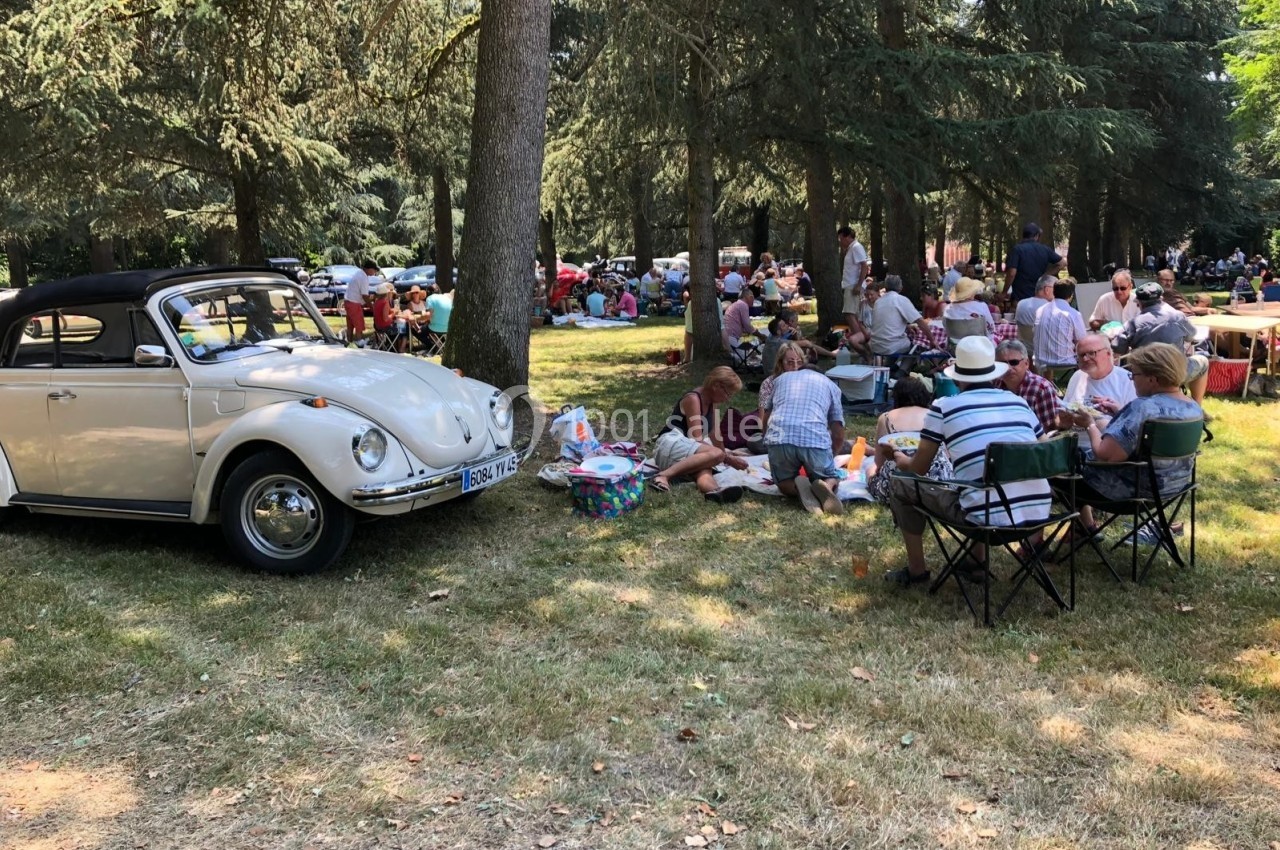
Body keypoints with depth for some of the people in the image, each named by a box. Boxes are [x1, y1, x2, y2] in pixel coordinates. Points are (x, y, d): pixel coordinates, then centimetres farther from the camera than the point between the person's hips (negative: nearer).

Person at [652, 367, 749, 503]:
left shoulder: (710, 401, 16)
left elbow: (713, 434, 30)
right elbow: (696, 439, -17)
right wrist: (727, 458, -14)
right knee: (716, 454, -32)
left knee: (704, 470, -30)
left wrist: (726, 455, 40)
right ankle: (665, 475, -40)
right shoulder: (693, 399, -11)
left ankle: (714, 491, -67)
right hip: (670, 444, -7)